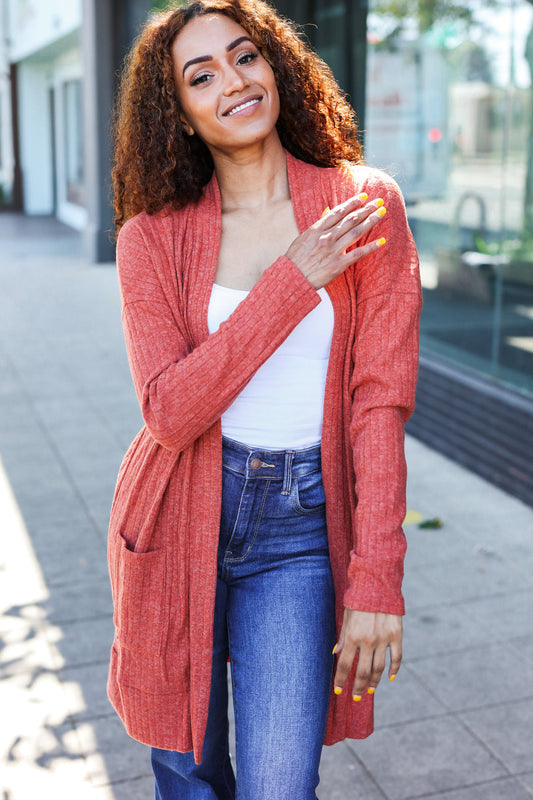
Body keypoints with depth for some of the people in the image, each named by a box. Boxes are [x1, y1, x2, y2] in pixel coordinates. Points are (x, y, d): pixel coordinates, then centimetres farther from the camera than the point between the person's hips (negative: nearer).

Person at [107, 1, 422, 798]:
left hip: (301, 530, -1)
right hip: (180, 524, 1)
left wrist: (377, 581, -11)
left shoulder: (366, 204, -4)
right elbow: (171, 411, -15)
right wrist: (295, 280, -18)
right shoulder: (152, 236, -3)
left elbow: (381, 401, -8)